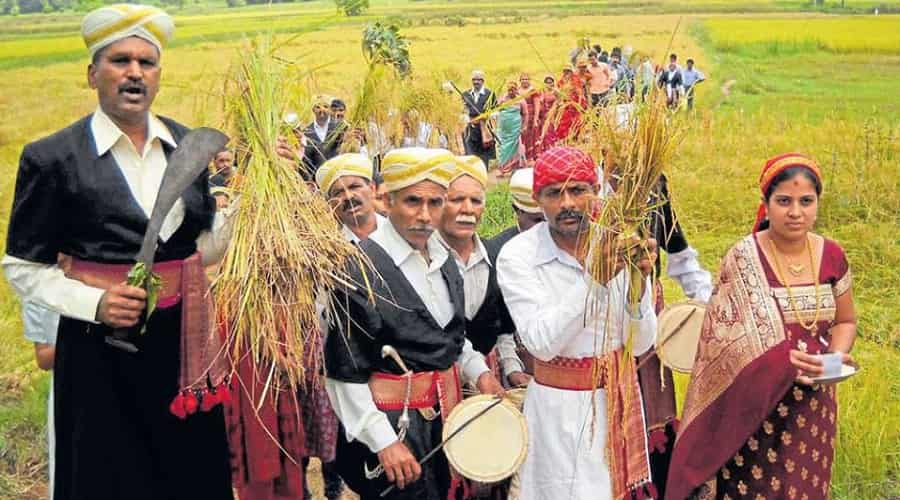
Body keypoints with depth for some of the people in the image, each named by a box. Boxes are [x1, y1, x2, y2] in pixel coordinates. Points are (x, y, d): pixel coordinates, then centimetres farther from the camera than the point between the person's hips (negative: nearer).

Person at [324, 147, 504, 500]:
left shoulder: (443, 260, 6)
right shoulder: (360, 268, -17)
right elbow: (344, 372, -16)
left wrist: (477, 370, 4)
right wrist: (383, 441, -18)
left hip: (448, 413, 7)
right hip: (393, 421, -7)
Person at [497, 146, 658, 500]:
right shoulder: (517, 255, -14)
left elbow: (639, 345, -5)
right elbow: (542, 343, -24)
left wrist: (638, 284, -22)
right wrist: (595, 278, -31)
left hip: (619, 400, 4)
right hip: (561, 410, -4)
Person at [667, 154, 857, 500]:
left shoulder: (832, 256, 1)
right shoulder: (742, 259, -12)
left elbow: (845, 321, 14)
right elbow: (722, 339, -13)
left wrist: (836, 356, -7)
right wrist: (781, 359, -26)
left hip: (814, 404, 4)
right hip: (753, 408, -4)